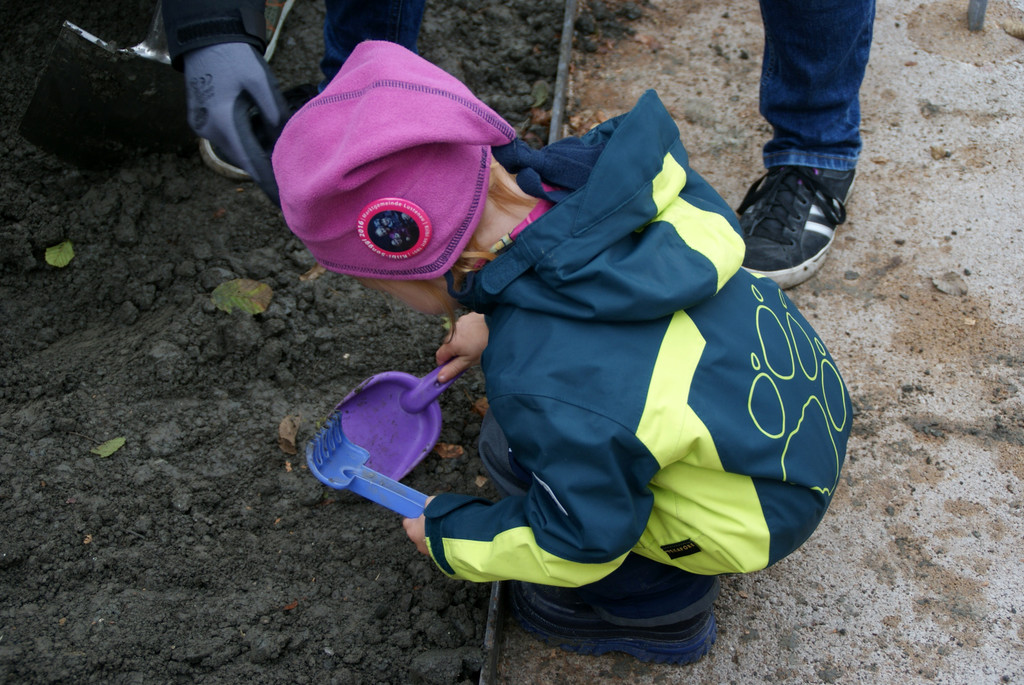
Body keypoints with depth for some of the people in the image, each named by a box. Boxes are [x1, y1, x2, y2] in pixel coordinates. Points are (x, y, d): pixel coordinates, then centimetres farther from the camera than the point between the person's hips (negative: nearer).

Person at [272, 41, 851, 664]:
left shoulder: (551, 395, -37)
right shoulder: (606, 167, -19)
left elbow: (578, 542, -18)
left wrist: (444, 534, -2)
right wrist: (498, 325, 9)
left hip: (763, 517, -7)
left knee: (512, 455, -6)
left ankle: (661, 604, 14)